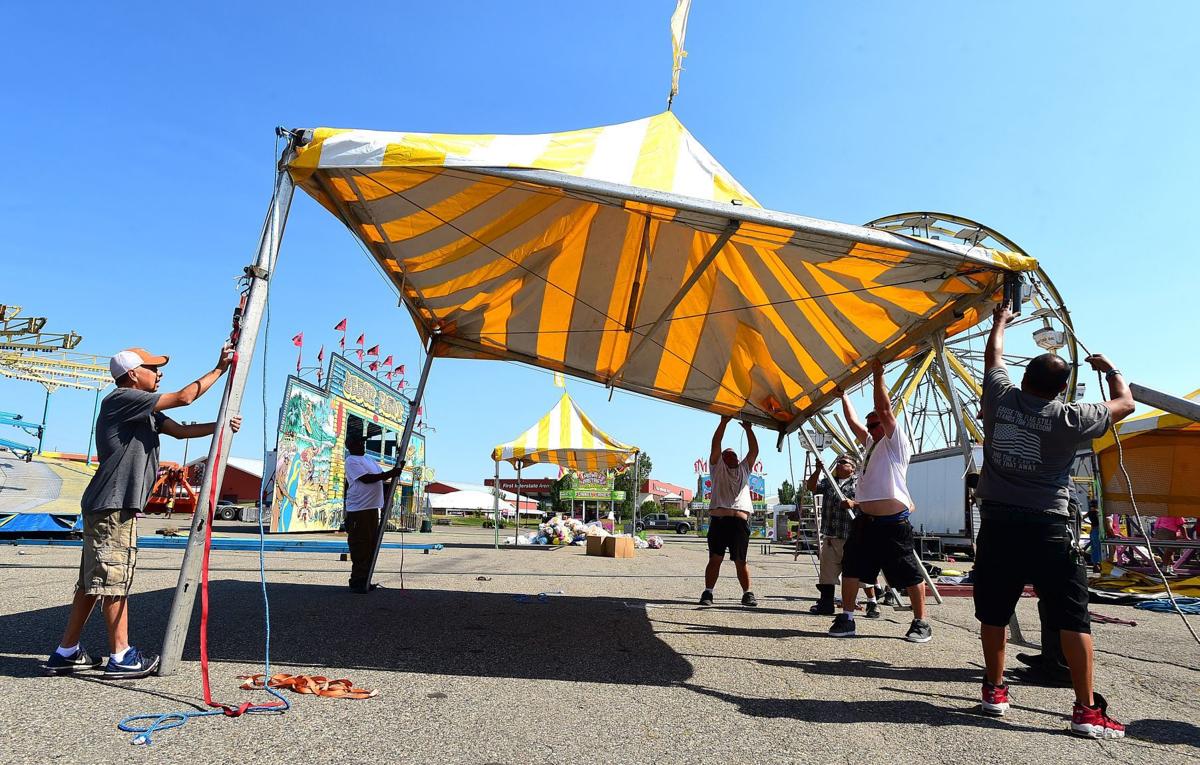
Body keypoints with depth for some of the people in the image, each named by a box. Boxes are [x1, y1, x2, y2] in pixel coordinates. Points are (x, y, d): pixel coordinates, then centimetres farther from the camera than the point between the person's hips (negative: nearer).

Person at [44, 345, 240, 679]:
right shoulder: (122, 399, -10)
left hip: (116, 505, 10)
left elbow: (181, 430, 20)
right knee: (114, 578, -6)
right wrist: (219, 370, -7)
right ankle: (121, 657, -1)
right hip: (112, 505, -10)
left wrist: (219, 426, 8)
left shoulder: (144, 411, 20)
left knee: (93, 580, 13)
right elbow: (184, 397, -14)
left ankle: (66, 653, 21)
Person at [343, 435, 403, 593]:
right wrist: (390, 474, -21)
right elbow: (366, 478, -19)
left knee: (371, 546, 11)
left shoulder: (369, 460, 21)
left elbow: (381, 476, 24)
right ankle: (357, 582, 3)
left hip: (372, 508, 9)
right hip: (358, 510, -9)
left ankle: (365, 581, 19)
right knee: (359, 548, -5)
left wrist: (395, 471, 6)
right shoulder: (351, 461, -7)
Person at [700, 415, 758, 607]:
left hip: (740, 520, 2)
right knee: (715, 559, -3)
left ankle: (747, 593, 10)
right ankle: (707, 593, 1)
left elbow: (754, 450, 20)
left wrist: (748, 429, 16)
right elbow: (715, 445, 9)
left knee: (740, 561, 3)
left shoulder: (744, 469, 27)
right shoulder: (718, 467, 18)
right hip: (719, 518, -2)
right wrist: (724, 422, 7)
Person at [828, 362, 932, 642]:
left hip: (892, 523, -8)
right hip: (865, 521, 8)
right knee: (851, 569, 7)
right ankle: (846, 619, 14)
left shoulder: (896, 443, -3)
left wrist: (878, 375, -13)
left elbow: (884, 410, -14)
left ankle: (921, 623, 12)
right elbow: (853, 422, 25)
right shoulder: (871, 444, 20)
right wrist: (843, 396, 27)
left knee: (910, 575, 1)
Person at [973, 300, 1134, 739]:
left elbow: (994, 356, 21)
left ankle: (995, 691, 23)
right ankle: (1087, 710, 5)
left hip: (998, 525, 3)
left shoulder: (1001, 398, 1)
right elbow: (1125, 403, 14)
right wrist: (1109, 369, 32)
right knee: (1072, 618, 4)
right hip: (1047, 529, -2)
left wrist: (999, 320, 38)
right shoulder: (1069, 419, -4)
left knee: (993, 613, 13)